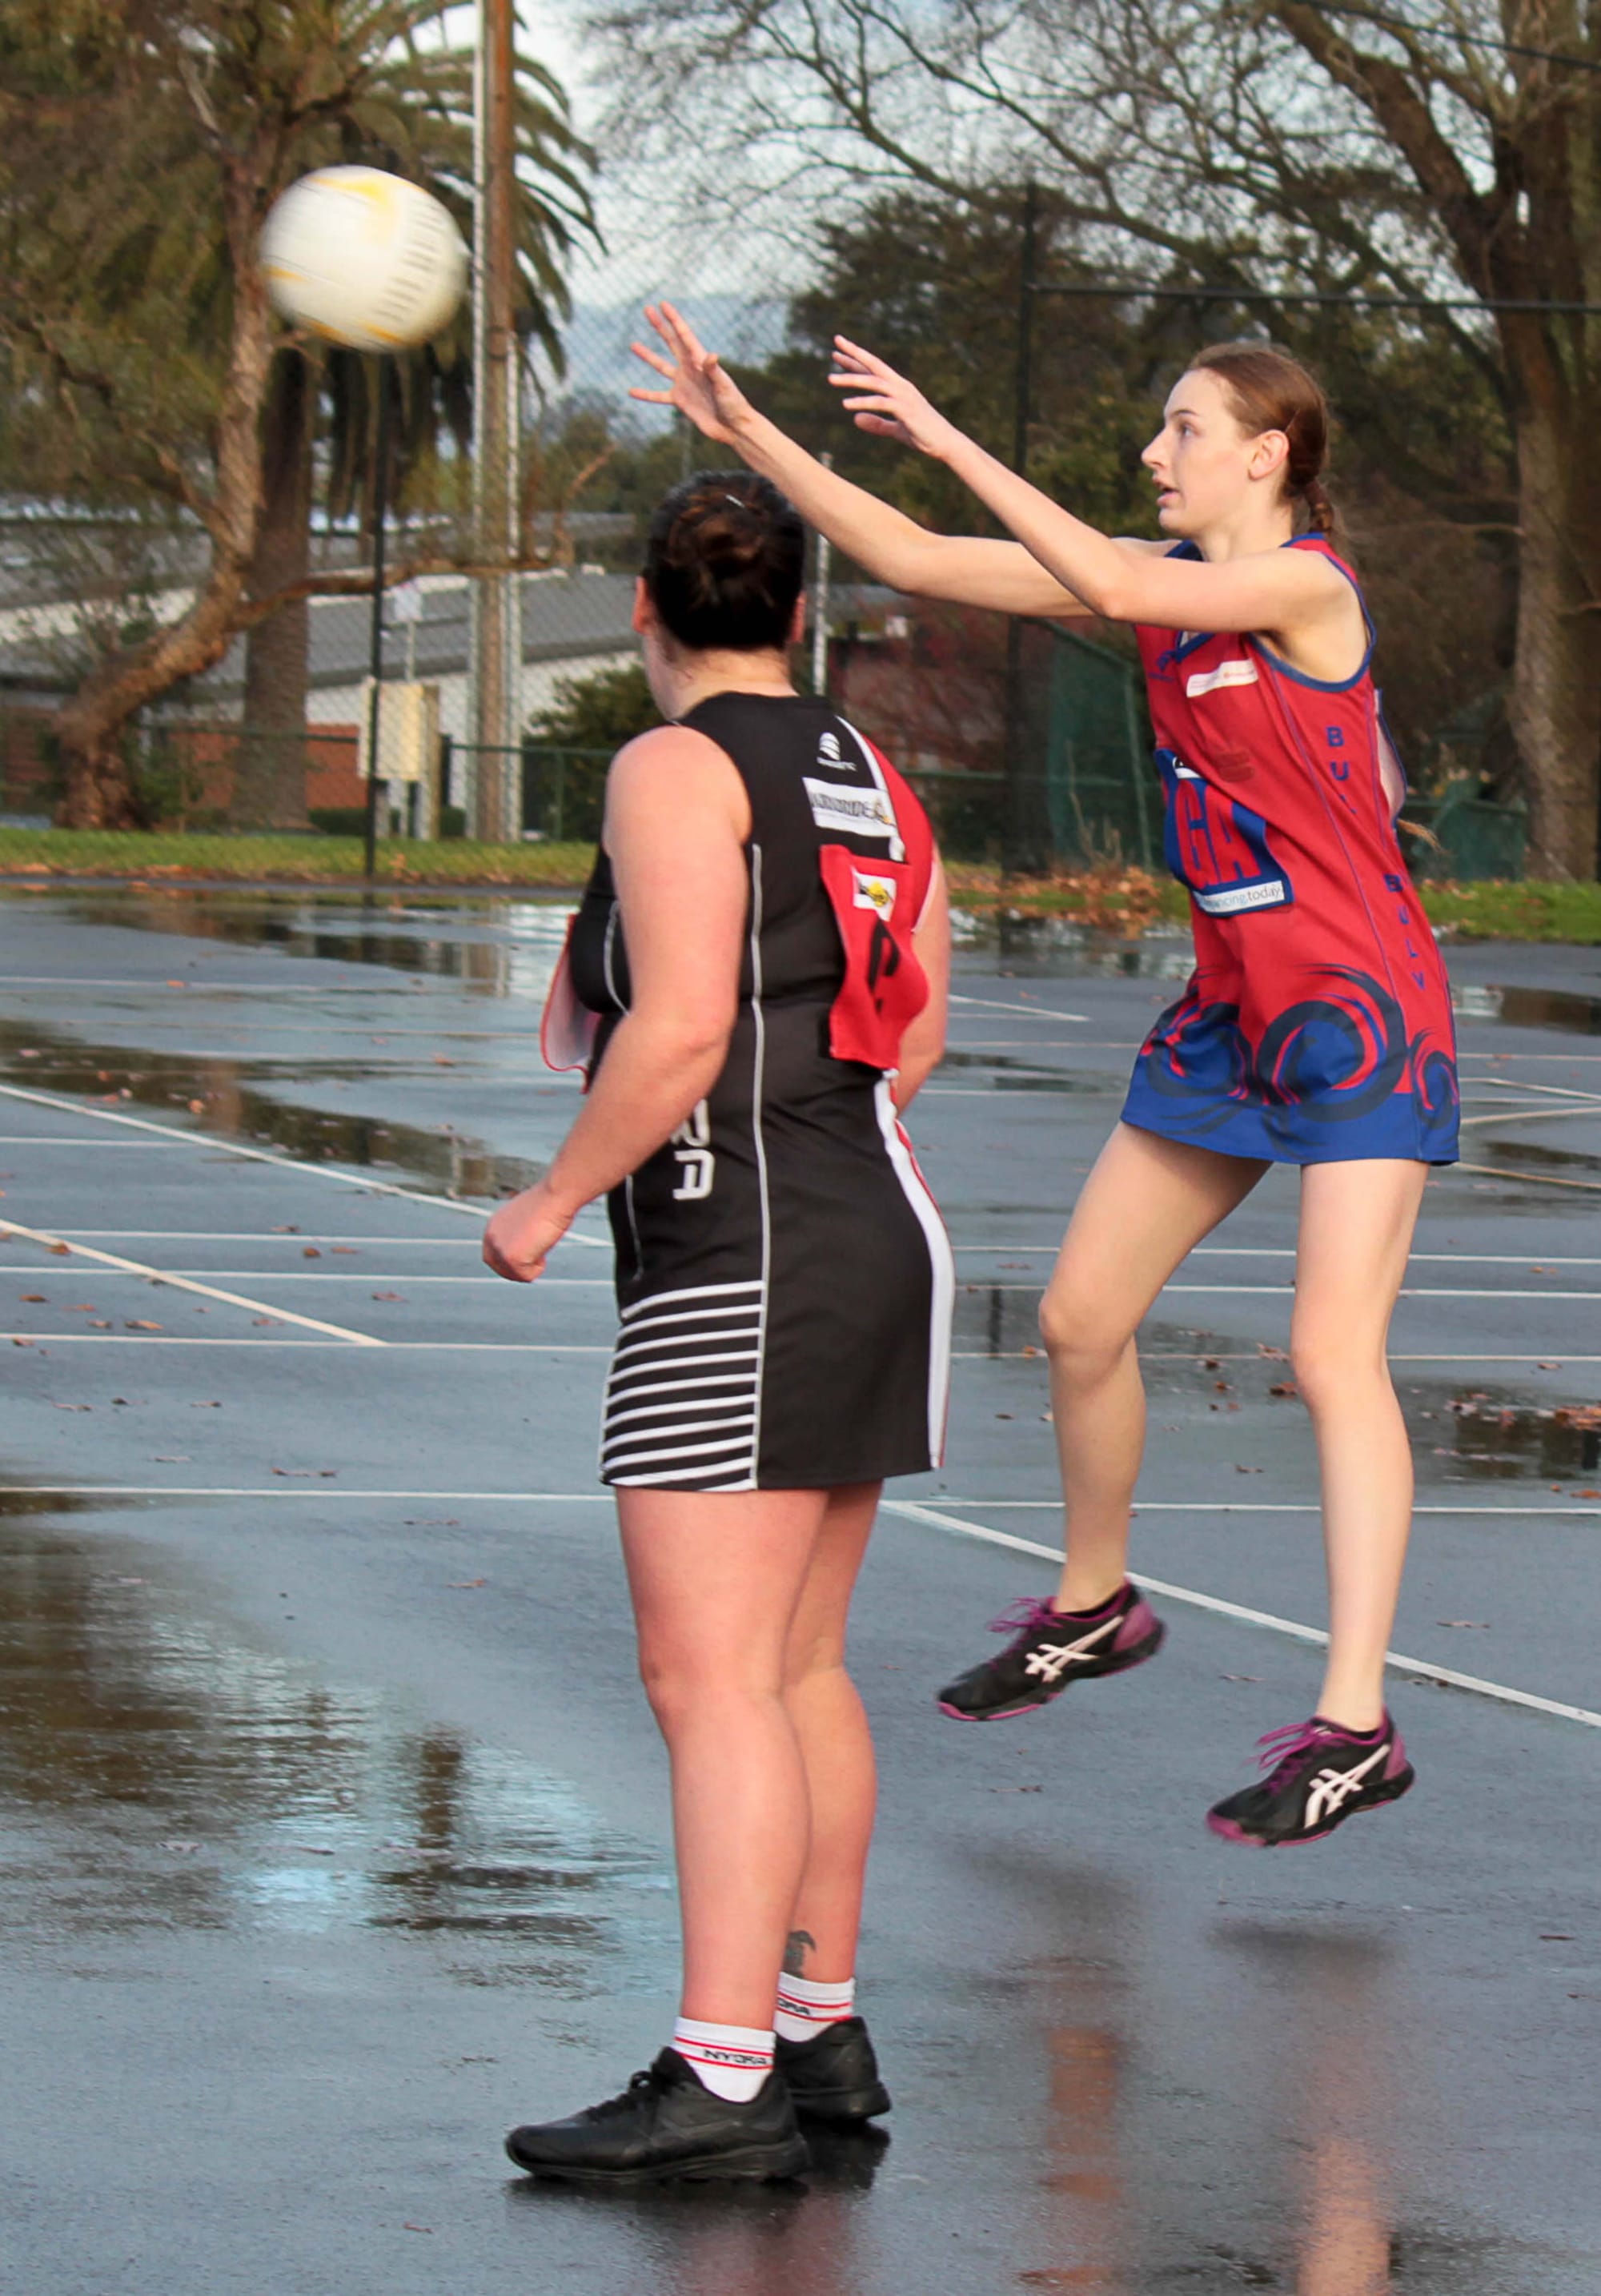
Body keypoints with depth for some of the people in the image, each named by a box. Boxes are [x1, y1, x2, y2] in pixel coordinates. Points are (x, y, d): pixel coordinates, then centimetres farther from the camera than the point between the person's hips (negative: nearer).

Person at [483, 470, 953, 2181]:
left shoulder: (677, 772, -10)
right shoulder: (867, 779, 15)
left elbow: (682, 1030, -19)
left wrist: (552, 1201, -8)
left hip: (737, 1270, -9)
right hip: (878, 1230, 9)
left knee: (709, 1676, -12)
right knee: (796, 1665, 17)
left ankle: (718, 2083, -17)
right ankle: (822, 2029, 23)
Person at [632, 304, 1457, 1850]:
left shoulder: (1307, 585, -16)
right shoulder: (1168, 574, 7)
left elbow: (1112, 589, -32)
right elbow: (914, 563, 6)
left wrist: (948, 440, -28)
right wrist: (748, 435, 0)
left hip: (1360, 1020, -9)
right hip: (1229, 1011, 9)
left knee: (1332, 1357, -16)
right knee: (1080, 1318, 12)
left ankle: (1354, 1727, -17)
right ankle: (1092, 1607, 35)